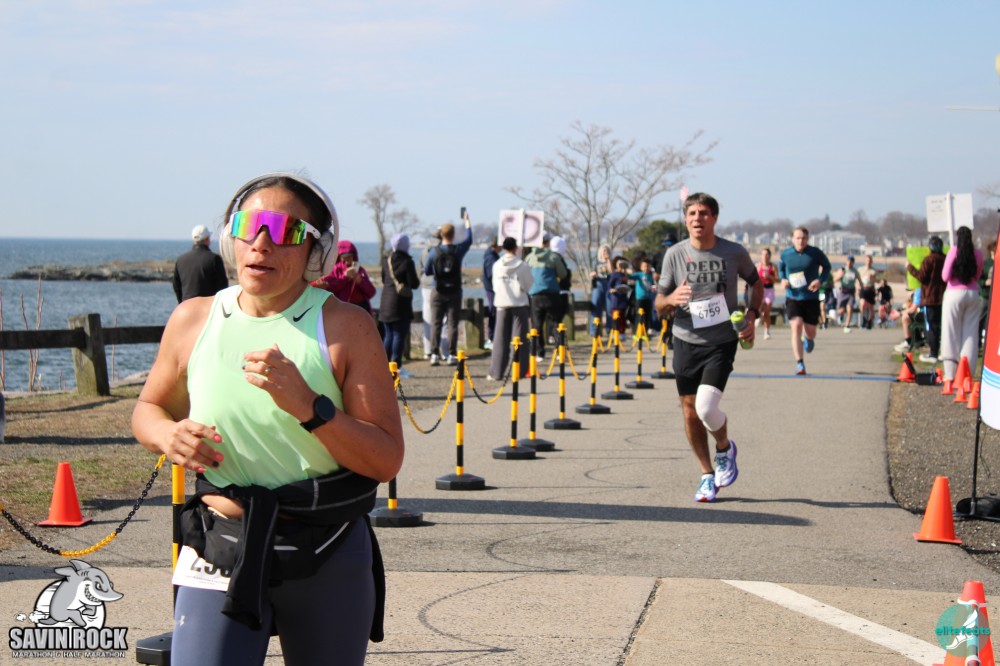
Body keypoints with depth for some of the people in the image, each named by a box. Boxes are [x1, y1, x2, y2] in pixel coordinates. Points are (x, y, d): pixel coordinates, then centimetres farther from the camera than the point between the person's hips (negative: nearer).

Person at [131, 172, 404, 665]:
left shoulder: (346, 327, -5)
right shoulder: (194, 320, 2)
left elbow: (386, 460, -10)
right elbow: (148, 409, 19)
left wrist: (308, 406, -24)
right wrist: (168, 435, -4)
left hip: (329, 559, 0)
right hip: (219, 551, 1)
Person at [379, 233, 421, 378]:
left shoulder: (386, 261, 7)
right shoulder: (407, 262, -13)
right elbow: (414, 284, -13)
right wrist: (417, 279, 6)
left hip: (386, 301, 7)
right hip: (401, 302, -7)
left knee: (389, 334, 15)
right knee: (400, 335, -5)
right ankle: (397, 366, -9)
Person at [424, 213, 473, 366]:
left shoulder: (433, 253, -6)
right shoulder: (458, 250, -6)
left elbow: (427, 271, 4)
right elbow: (469, 239, 13)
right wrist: (467, 222, 26)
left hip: (438, 293, 0)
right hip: (454, 292, 0)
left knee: (436, 324, 3)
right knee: (453, 324, 3)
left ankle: (434, 354, -3)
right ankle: (452, 355, 0)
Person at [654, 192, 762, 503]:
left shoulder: (735, 253, -5)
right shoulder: (675, 255, -3)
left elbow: (757, 283, 15)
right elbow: (659, 304, 4)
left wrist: (751, 316, -2)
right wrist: (672, 299, -20)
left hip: (722, 342, -2)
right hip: (686, 341, 2)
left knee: (706, 407, -18)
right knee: (690, 411, 7)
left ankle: (725, 448, 16)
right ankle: (706, 475, 26)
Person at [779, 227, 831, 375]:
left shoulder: (815, 253, -7)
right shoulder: (786, 254, -2)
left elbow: (826, 266, 7)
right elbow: (781, 268, 17)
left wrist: (820, 280, -11)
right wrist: (783, 279, -4)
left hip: (811, 298, 0)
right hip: (793, 298, 0)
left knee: (810, 333, 7)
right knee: (796, 326, -19)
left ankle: (808, 339, 50)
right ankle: (799, 364, -16)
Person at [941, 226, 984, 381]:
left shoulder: (954, 252, -7)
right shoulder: (977, 254, 3)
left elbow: (945, 277, -9)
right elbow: (977, 277, 14)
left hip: (954, 294, -3)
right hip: (973, 294, 3)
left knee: (951, 334, 2)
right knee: (971, 334, 7)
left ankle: (950, 374, 0)